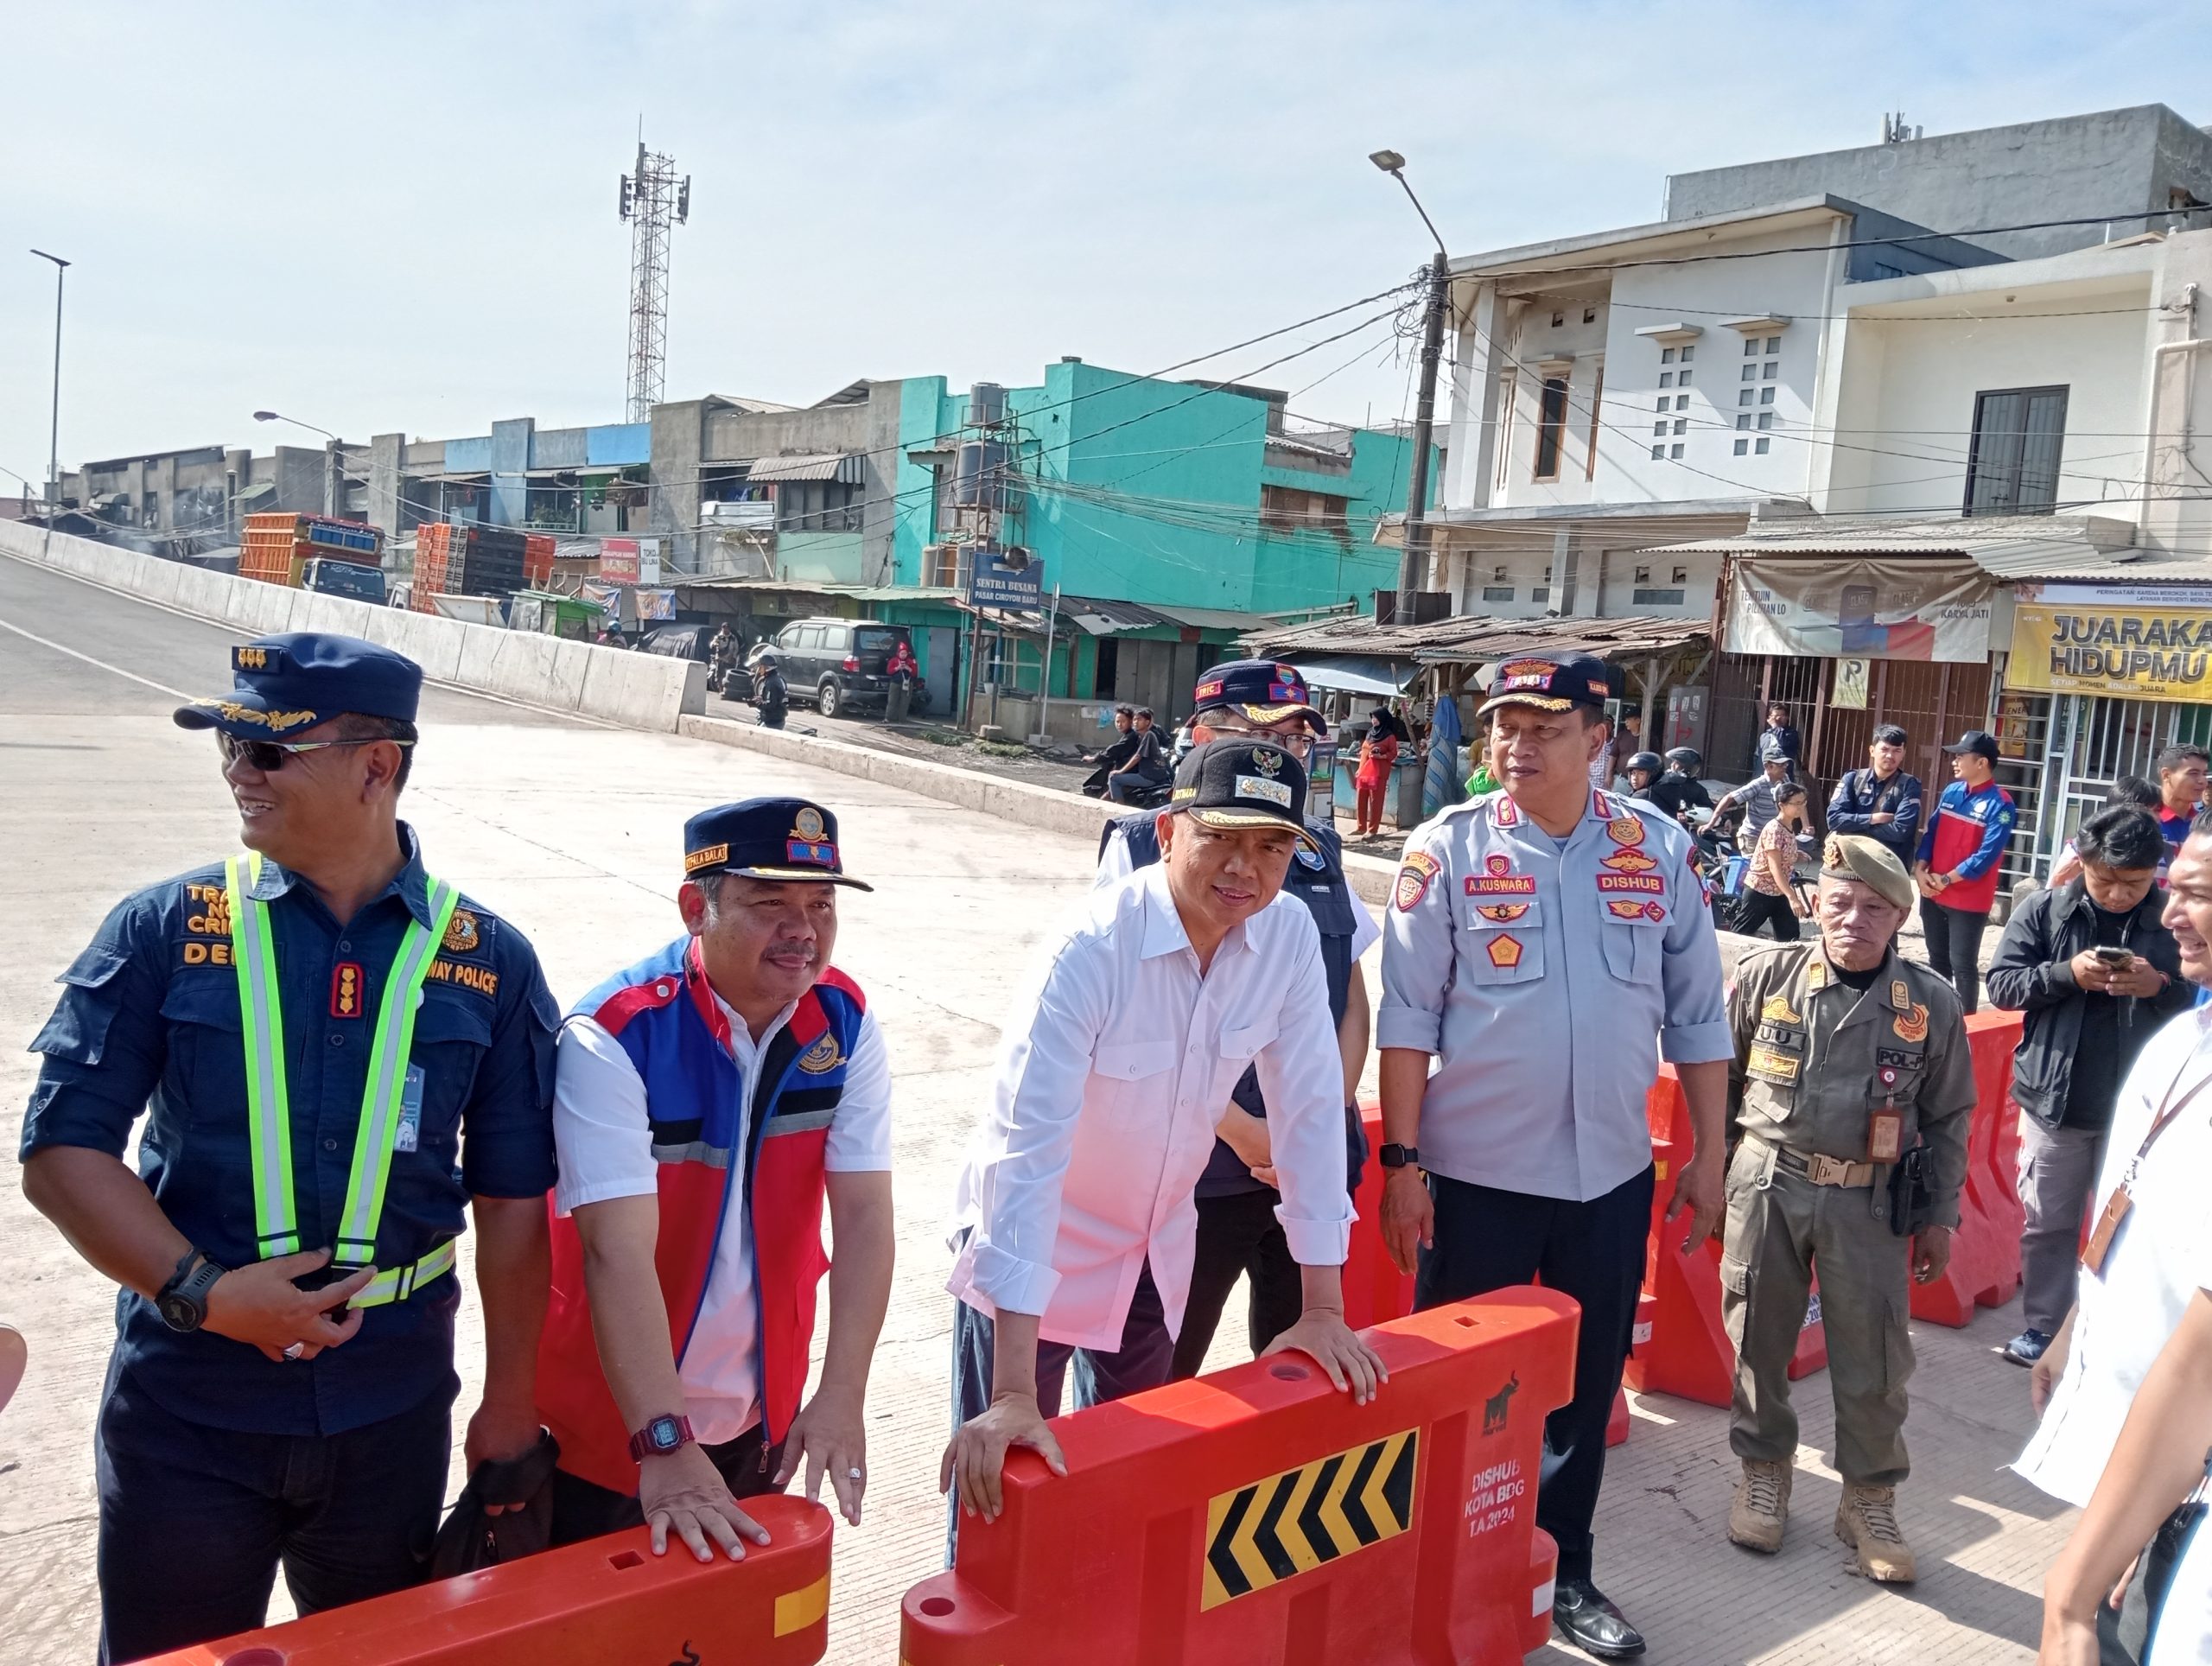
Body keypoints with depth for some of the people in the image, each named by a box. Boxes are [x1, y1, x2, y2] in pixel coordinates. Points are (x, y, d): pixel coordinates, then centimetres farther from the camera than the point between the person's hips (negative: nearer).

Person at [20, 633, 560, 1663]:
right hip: (185, 1409, 0)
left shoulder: (485, 960, -4)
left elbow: (511, 1198, 1)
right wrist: (202, 1293, -18)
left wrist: (510, 1404, 4)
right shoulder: (166, 928, -6)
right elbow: (61, 1149, -6)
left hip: (392, 1412, 1)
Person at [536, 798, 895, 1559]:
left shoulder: (843, 1020, -10)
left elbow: (865, 1216, -13)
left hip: (765, 1414, 4)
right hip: (617, 1419, -4)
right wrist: (665, 1445, -35)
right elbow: (619, 1253, -30)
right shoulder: (614, 1037, -24)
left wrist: (841, 1397, -22)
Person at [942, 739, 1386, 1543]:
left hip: (1155, 1244, 5)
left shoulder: (1291, 937, -15)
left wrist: (1324, 1309, -5)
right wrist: (1013, 1395, -36)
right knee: (1000, 1491, 4)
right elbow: (1027, 1150, -34)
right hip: (1032, 1246, -5)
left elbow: (1310, 1111, -8)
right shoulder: (1092, 949, -30)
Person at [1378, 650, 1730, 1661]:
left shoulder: (1662, 849, -1)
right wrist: (1401, 1162, -11)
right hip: (1474, 1172, -3)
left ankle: (1564, 1573, 36)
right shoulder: (1447, 849, -9)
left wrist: (1708, 1154, 5)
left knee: (1587, 1383, 17)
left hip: (1611, 1172, 3)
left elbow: (1696, 1015, 5)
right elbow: (1408, 1018, -9)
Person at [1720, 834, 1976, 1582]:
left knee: (1873, 1360, 5)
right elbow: (1718, 1079, 5)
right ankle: (1764, 1471, 32)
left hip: (1869, 1201, 0)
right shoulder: (1765, 978, -6)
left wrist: (1940, 1217, 7)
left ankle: (1870, 1499, 25)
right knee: (1758, 1341, 11)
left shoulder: (1933, 1004, -4)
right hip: (1767, 1184, 0)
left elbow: (1947, 1119, 6)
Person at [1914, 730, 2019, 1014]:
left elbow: (1987, 854, -18)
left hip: (1969, 900, -6)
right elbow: (1931, 832, 10)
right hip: (1933, 894, 6)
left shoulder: (1999, 804, -13)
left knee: (1963, 965, -1)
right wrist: (1920, 869, -4)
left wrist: (1946, 879, -15)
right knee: (1937, 960, 16)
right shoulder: (1951, 792, 7)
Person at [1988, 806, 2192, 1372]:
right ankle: (2041, 1328, 26)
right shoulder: (2044, 910, -4)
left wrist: (2161, 986, -21)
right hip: (2055, 1101, 1)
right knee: (2048, 1223, 12)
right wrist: (2067, 974, -21)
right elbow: (2002, 984, -5)